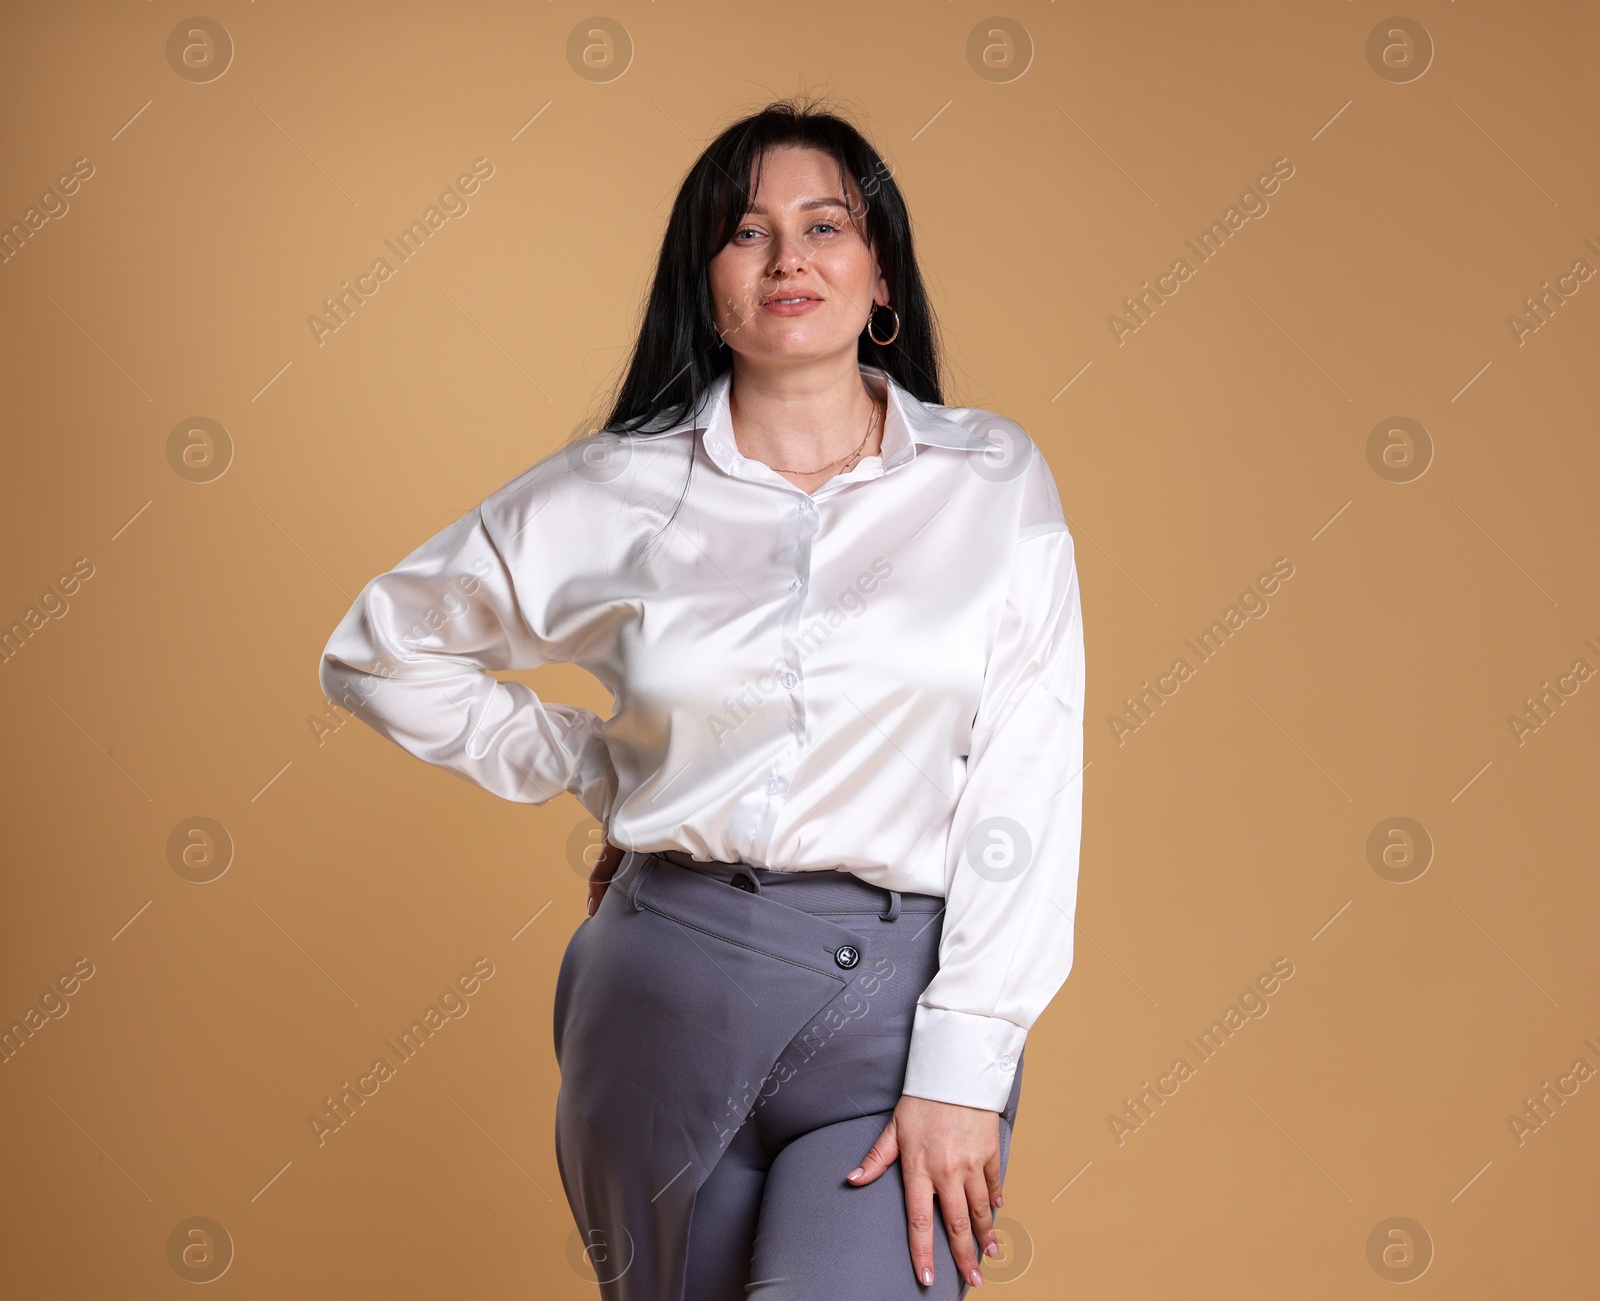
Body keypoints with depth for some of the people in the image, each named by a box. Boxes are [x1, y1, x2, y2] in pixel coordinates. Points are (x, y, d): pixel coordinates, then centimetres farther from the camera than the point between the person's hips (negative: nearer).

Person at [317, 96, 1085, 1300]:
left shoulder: (994, 479, 3)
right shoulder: (610, 497, 4)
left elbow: (1024, 789, -3)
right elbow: (379, 653, 17)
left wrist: (962, 1065, -10)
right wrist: (598, 773, 9)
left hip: (903, 991, -2)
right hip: (673, 980, 2)